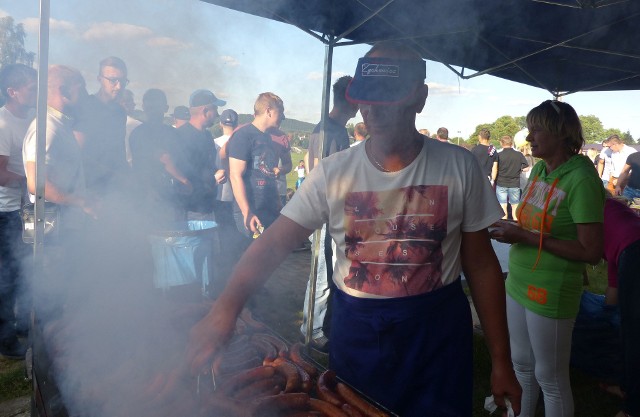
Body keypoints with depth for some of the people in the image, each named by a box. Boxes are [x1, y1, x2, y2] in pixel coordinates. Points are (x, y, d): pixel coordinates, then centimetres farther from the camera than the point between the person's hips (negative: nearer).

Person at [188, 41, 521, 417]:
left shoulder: (459, 167, -7)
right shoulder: (332, 172, -6)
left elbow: (482, 265, -1)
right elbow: (274, 244, -10)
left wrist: (502, 362, 0)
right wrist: (226, 306, -27)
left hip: (438, 333, 0)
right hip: (356, 332, 1)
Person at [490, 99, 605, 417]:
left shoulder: (581, 179, -18)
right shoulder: (540, 168, 5)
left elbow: (590, 251, -20)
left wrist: (525, 237, -22)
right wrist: (510, 228, -3)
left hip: (551, 292, -7)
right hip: (518, 283, 7)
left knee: (551, 378, 10)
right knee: (521, 364, 22)